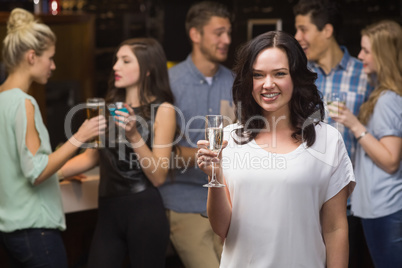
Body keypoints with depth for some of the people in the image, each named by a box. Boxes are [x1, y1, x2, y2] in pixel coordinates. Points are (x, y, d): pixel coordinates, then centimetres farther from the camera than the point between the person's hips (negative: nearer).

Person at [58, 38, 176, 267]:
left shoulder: (162, 110, -5)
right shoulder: (111, 106, 10)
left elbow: (159, 177, -10)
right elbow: (92, 156, 18)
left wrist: (134, 136, -20)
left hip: (144, 211, -5)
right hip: (109, 210, 5)